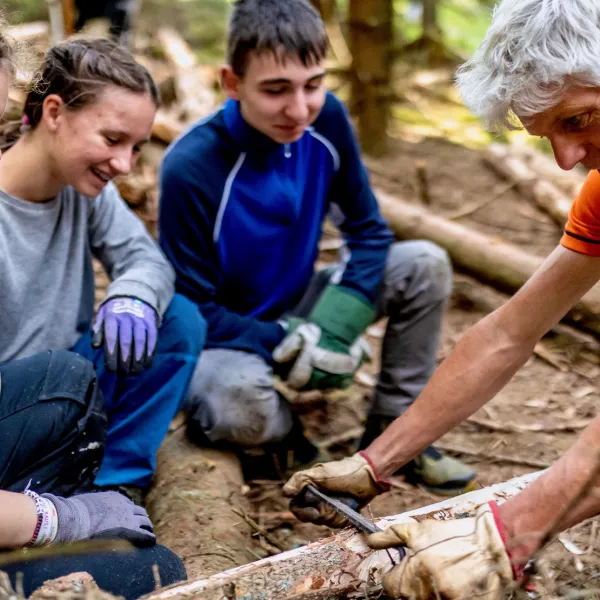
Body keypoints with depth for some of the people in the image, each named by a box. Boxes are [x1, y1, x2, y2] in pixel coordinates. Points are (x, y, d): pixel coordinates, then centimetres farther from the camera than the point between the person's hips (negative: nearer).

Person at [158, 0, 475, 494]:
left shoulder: (326, 119, -12)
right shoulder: (190, 169, -28)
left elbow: (368, 229, -4)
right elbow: (192, 309, -21)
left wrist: (337, 323, -19)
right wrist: (288, 345, -28)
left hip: (298, 311, 6)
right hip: (225, 337, -5)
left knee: (425, 265, -10)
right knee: (239, 394, -40)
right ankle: (285, 437, -1)